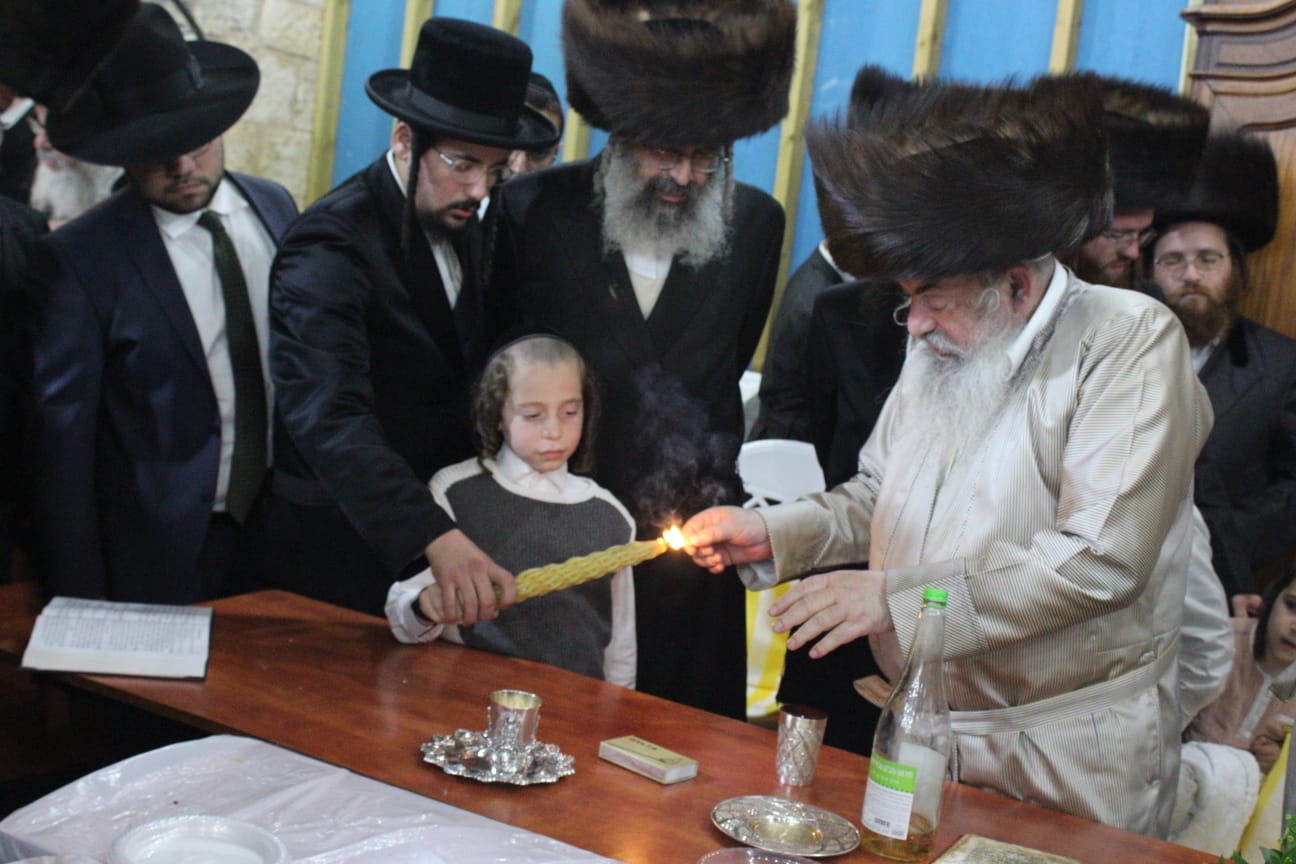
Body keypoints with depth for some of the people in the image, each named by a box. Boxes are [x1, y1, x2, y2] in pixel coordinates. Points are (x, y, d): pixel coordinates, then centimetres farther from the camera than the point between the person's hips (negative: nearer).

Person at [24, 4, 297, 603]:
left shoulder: (275, 207, -1)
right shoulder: (76, 261, -16)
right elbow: (61, 441, -12)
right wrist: (81, 607, -10)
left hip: (287, 525, 5)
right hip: (163, 552, -4)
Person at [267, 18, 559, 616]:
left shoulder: (462, 224, 3)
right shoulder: (332, 245, -21)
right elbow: (329, 416, -34)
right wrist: (436, 538, -45)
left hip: (446, 524, 7)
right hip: (347, 543, -7)